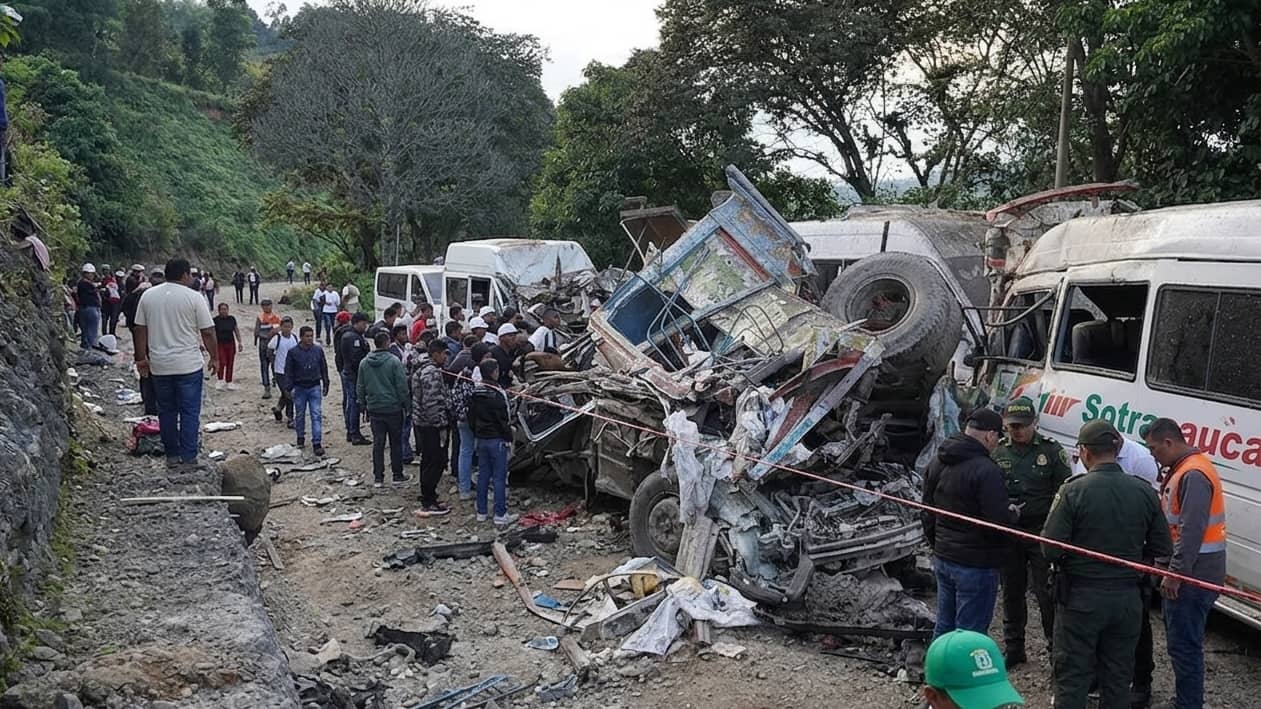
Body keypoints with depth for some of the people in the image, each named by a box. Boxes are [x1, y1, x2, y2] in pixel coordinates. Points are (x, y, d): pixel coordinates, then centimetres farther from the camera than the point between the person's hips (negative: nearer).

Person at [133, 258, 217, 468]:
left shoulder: (148, 296, 5)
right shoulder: (193, 297, -7)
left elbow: (140, 330, 8)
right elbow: (207, 332, -5)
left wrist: (141, 358, 17)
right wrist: (214, 357, 6)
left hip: (159, 366, 4)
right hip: (189, 364, -4)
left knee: (166, 411, 13)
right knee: (190, 412, 1)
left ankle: (172, 455, 19)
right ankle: (188, 457, 0)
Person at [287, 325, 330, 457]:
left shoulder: (318, 350, 0)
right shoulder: (293, 352, -5)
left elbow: (324, 368, 10)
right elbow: (288, 372, -1)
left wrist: (326, 384, 10)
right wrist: (288, 388, -5)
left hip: (315, 387, 0)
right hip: (299, 388, 0)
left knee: (317, 415, -6)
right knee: (300, 415, 12)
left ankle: (317, 443, -6)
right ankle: (300, 438, 30)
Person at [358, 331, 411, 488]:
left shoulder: (364, 363, 3)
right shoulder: (394, 362, -12)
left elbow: (360, 388, 10)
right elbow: (402, 386, -12)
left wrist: (363, 407, 18)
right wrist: (406, 405, -1)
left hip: (374, 409, 4)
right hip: (393, 408, -4)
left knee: (378, 443, 8)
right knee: (396, 442, 8)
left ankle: (378, 477, 9)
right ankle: (397, 475, 14)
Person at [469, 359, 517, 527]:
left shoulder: (475, 393, 6)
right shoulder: (497, 394, -17)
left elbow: (471, 417, 14)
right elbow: (503, 420, -17)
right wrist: (509, 439, -9)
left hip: (481, 439, 7)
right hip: (497, 439, -7)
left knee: (483, 475, 13)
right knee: (500, 477, -3)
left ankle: (481, 512, 18)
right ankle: (500, 515, -1)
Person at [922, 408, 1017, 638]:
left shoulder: (937, 463, 8)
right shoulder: (986, 470, -21)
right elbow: (999, 522, -23)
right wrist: (1013, 513, -2)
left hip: (942, 559, 8)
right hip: (976, 565, -8)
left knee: (943, 627, 18)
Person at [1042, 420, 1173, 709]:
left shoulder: (1073, 491, -17)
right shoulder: (1144, 492, -3)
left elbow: (1051, 550, -17)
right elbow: (1163, 549, 2)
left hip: (1081, 598, -4)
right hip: (1127, 599, 4)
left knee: (1071, 677, 6)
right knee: (1118, 679, 16)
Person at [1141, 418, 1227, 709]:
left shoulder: (1194, 475, -19)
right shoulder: (1183, 469, 14)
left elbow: (1192, 530, -25)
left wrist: (1176, 573, -23)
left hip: (1193, 573, -10)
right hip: (1188, 570, 10)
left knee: (1184, 644, -5)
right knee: (1180, 639, 19)